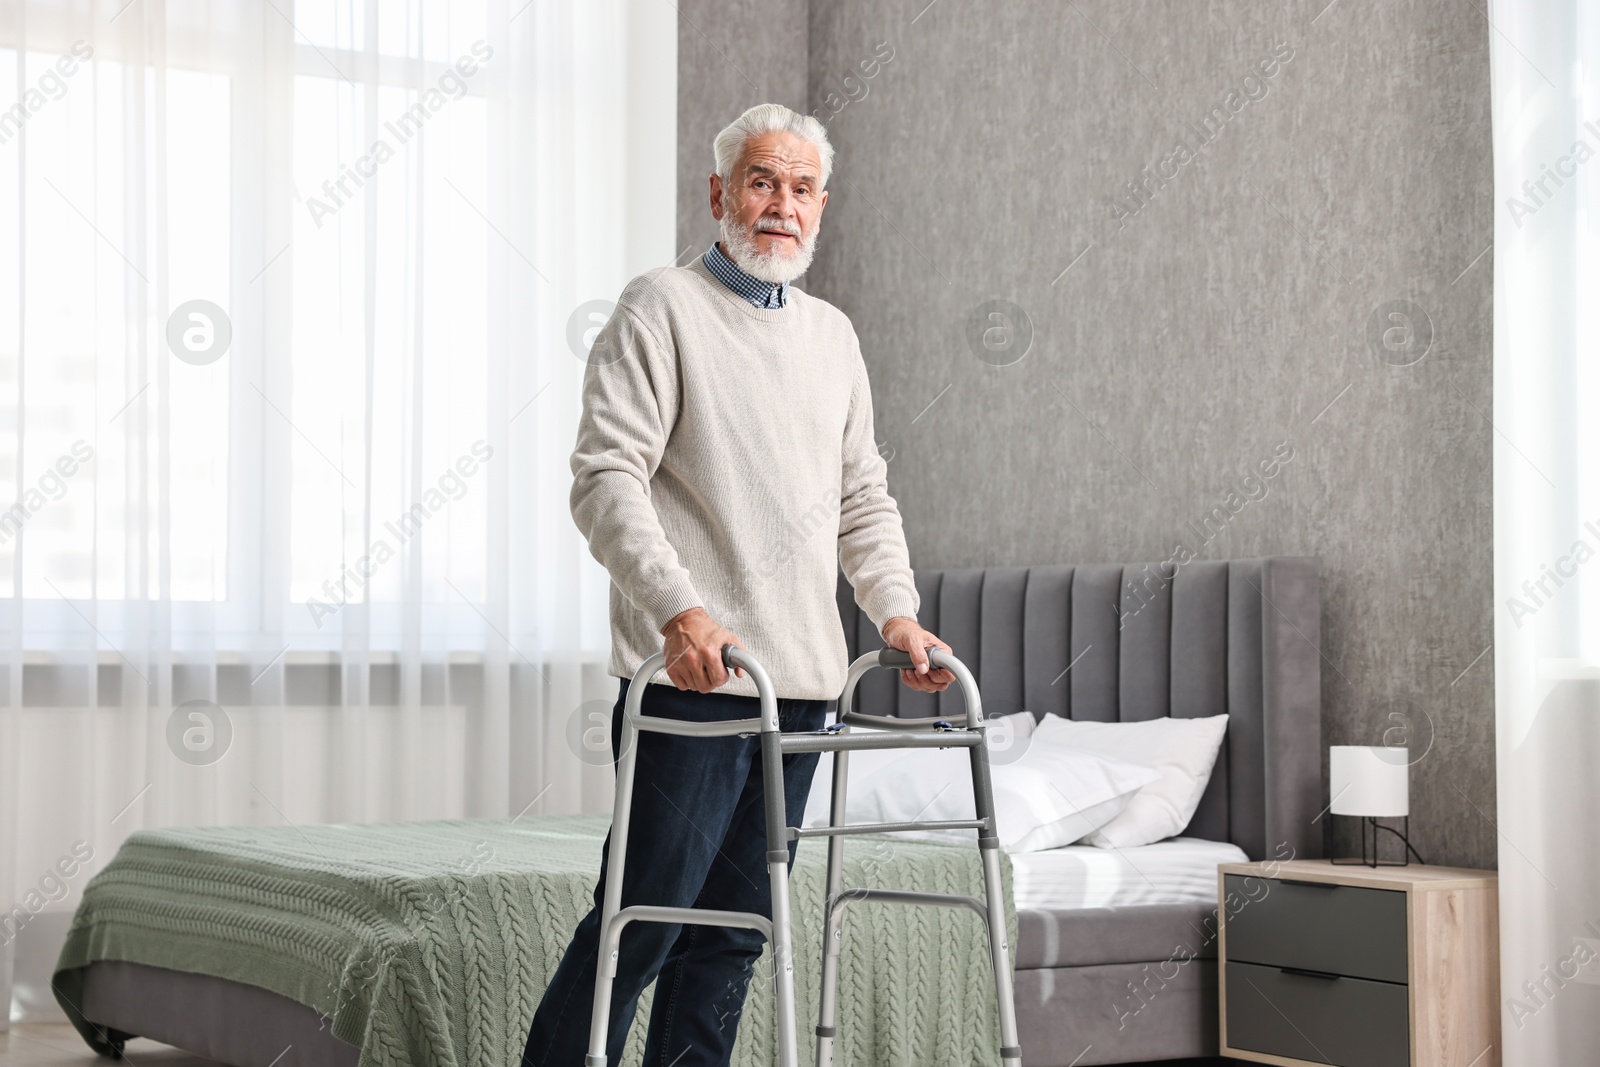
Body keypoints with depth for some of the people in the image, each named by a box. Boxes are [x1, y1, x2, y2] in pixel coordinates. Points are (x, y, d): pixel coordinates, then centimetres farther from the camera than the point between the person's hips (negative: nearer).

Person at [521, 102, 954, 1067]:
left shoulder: (832, 334, 19)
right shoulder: (662, 309, -1)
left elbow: (863, 496, 24)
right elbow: (607, 478, -11)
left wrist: (897, 611, 9)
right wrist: (678, 608, -23)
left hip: (803, 677, 7)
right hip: (692, 672, -7)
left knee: (736, 929, 9)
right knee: (643, 917, -7)